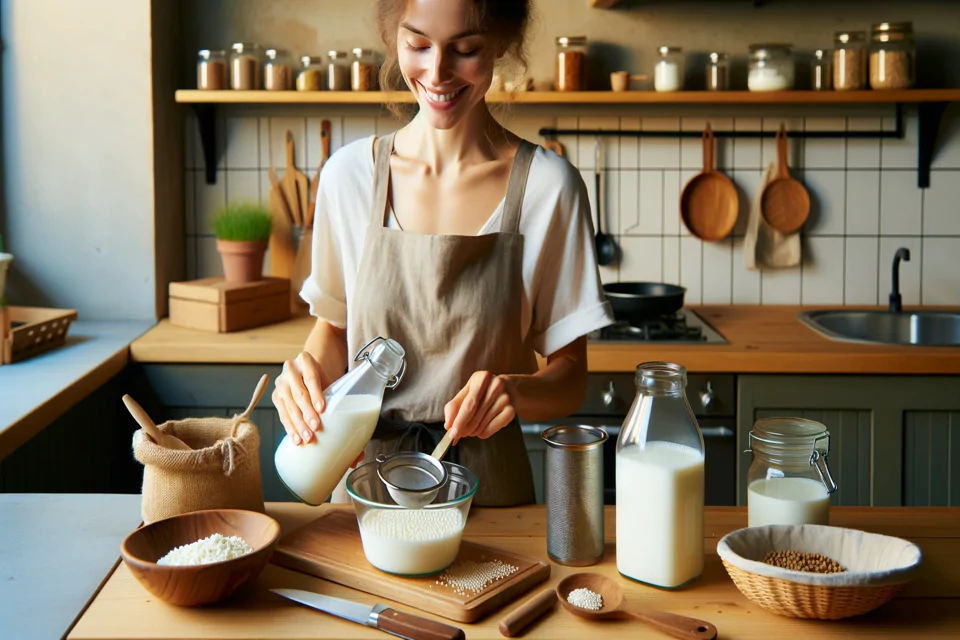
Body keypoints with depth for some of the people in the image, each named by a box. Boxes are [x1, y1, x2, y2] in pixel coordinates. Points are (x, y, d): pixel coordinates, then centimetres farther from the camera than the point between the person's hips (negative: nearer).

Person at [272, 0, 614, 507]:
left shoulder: (547, 186, -8)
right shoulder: (349, 174, -2)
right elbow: (333, 325, 10)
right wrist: (310, 371, -10)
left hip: (487, 484, -1)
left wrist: (516, 389, -23)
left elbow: (570, 377, -3)